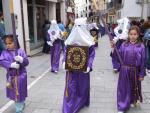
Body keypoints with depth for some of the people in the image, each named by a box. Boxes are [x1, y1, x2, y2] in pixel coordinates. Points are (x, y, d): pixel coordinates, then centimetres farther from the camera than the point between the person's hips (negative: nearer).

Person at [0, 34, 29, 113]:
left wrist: (21, 60, -31)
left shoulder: (20, 51, -8)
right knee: (13, 93, 15)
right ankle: (21, 105, 39)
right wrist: (11, 64, -29)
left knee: (20, 92, 8)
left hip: (21, 75, -2)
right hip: (11, 76, 2)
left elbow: (26, 62, -10)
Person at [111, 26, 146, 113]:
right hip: (124, 70, 1)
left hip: (135, 71, 0)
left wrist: (142, 74, -2)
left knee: (134, 87, 19)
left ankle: (133, 101, 46)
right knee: (123, 88, 7)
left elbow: (143, 61, -3)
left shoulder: (141, 46, -7)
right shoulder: (124, 45, -3)